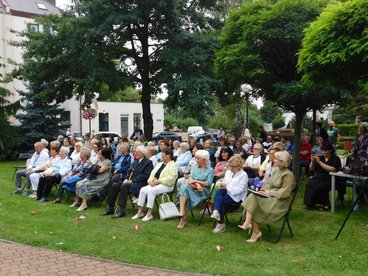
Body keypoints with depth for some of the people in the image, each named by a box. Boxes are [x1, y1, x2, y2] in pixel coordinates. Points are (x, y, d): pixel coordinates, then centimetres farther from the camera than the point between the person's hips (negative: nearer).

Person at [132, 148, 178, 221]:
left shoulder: (173, 165, -5)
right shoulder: (160, 164, 21)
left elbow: (170, 179, -17)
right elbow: (153, 173, 16)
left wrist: (158, 181, -19)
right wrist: (151, 181, -4)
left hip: (166, 185, -8)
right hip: (154, 184, 8)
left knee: (151, 191, -31)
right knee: (143, 190, -16)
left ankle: (149, 214, -27)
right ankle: (140, 212, -12)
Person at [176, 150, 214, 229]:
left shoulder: (210, 170, 7)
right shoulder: (195, 168, 22)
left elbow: (208, 184, -5)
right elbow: (190, 179, 6)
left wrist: (196, 181, -9)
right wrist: (197, 185, -13)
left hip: (203, 191, -4)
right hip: (193, 189, 4)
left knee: (185, 188, -31)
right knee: (184, 187, -31)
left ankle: (183, 218, -30)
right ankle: (182, 213, -40)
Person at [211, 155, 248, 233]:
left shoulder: (243, 175, -5)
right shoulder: (228, 172, 18)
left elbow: (239, 190, -16)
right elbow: (224, 182, 15)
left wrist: (227, 186, -17)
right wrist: (222, 185, -10)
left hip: (237, 197, -5)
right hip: (226, 193, 5)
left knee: (222, 201, -29)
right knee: (218, 191, -29)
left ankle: (220, 224, -21)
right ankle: (216, 212, -44)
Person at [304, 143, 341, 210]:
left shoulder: (335, 158, 1)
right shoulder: (321, 157, 15)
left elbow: (333, 169, -17)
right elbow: (311, 169, 18)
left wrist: (319, 162, -16)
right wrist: (312, 161, -3)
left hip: (329, 179, -4)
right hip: (318, 177, 5)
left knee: (320, 187, -32)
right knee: (309, 185, -26)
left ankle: (325, 204, -11)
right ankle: (310, 203, -15)